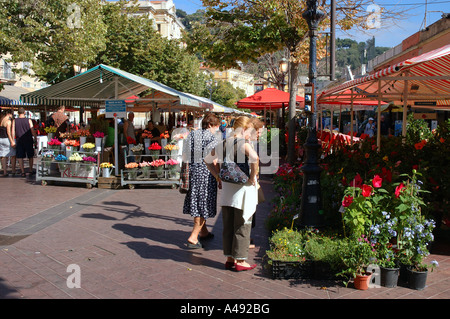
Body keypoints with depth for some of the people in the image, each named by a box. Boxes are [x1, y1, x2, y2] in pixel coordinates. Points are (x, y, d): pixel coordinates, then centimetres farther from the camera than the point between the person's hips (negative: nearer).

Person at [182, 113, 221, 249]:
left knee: (196, 203, 16)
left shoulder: (191, 135, 8)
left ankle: (203, 232, 34)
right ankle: (193, 238, -1)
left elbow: (184, 157, 10)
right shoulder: (211, 138, -10)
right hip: (206, 173, -7)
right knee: (204, 205, 2)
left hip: (192, 172, 7)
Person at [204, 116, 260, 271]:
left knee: (228, 225, 13)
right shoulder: (243, 143, -14)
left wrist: (217, 176, 14)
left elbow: (208, 159, 17)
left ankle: (230, 258, 21)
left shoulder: (224, 143, 7)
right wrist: (252, 177, -22)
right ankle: (240, 261, 10)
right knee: (242, 226, 4)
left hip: (227, 188, 7)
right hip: (242, 188, -6)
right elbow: (254, 157, -35)